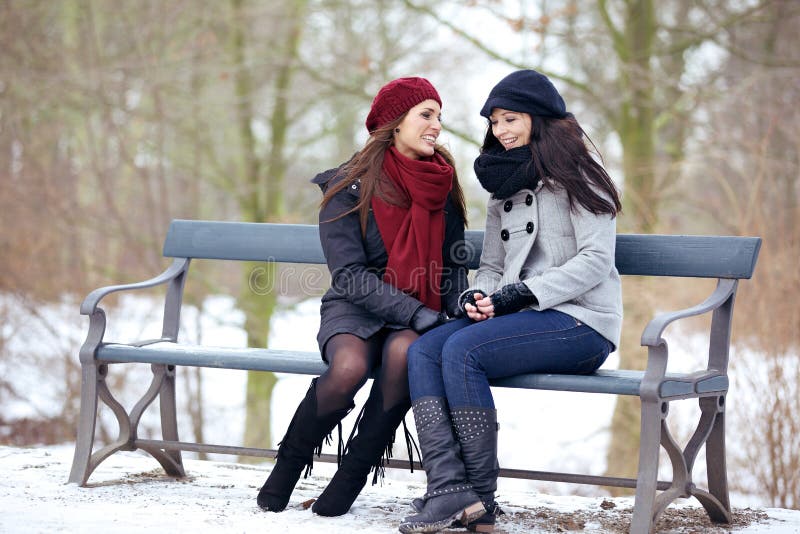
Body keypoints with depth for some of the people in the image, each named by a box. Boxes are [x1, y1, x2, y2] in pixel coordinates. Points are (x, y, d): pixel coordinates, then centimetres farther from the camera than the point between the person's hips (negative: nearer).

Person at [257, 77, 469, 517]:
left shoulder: (443, 185, 8)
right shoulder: (348, 187, -5)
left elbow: (454, 265, 14)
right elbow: (350, 274, -12)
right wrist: (419, 315, -22)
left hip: (419, 321, 2)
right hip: (356, 312, -2)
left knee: (403, 351, -36)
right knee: (349, 366, -36)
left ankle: (352, 476, -19)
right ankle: (289, 464, -8)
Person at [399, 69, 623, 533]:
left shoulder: (576, 177, -2)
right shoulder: (505, 189, 23)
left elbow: (595, 261, -12)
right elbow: (491, 267, 21)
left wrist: (520, 295, -17)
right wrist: (478, 297, -4)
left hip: (580, 322, -7)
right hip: (522, 318, 7)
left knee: (463, 350, -29)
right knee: (423, 351, -18)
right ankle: (449, 488, -32)